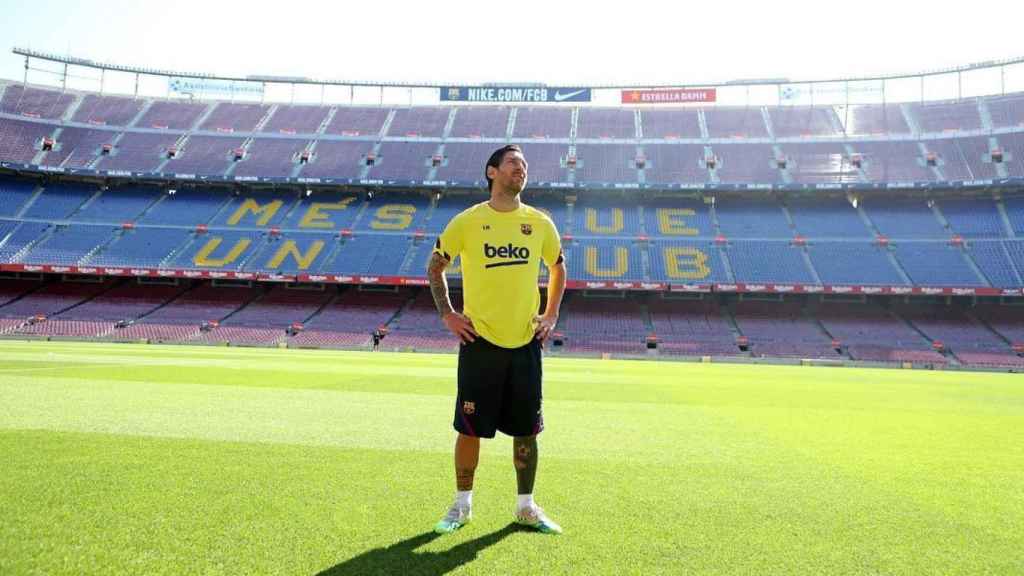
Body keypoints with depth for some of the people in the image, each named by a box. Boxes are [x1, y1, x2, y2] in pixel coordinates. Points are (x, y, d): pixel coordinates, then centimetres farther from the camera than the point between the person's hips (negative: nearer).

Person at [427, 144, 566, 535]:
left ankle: (526, 506, 25)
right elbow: (435, 265, 8)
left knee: (527, 429, 9)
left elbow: (558, 268, 20)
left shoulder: (540, 223, 5)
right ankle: (462, 505, 22)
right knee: (470, 429, 4)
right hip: (480, 341, -2)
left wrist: (551, 315, 11)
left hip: (526, 342, 3)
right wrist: (447, 314, 0)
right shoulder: (467, 221, -2)